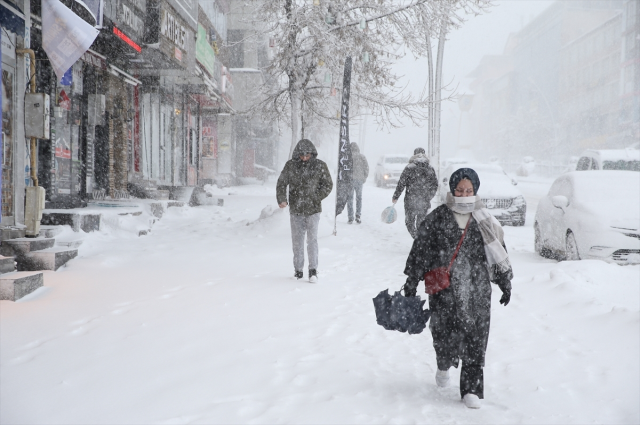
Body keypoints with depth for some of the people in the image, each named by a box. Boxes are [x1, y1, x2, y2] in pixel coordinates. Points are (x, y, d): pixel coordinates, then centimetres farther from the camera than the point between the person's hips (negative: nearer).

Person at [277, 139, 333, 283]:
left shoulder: (320, 166, -1)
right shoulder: (290, 165, 2)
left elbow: (328, 185, 6)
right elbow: (281, 183, 7)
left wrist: (316, 198, -6)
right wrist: (281, 199, -8)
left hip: (313, 209, -2)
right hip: (295, 209, 2)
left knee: (312, 239, -6)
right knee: (297, 240, 9)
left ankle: (313, 270, 2)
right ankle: (298, 269, 19)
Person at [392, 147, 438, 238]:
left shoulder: (409, 168, -7)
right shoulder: (430, 169, 4)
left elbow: (401, 184, -6)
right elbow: (435, 185, 10)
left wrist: (395, 197, 5)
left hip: (410, 201, -3)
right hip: (425, 202, 3)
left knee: (409, 222, 6)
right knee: (421, 223, 15)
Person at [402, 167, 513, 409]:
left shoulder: (484, 221, 7)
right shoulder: (438, 218, 2)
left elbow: (499, 253, 14)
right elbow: (420, 250, 4)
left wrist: (505, 282, 14)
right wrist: (411, 282, 2)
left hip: (477, 290, 1)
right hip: (444, 288, -1)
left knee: (475, 338, -2)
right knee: (444, 333, -1)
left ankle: (472, 389, 10)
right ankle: (444, 365, 34)